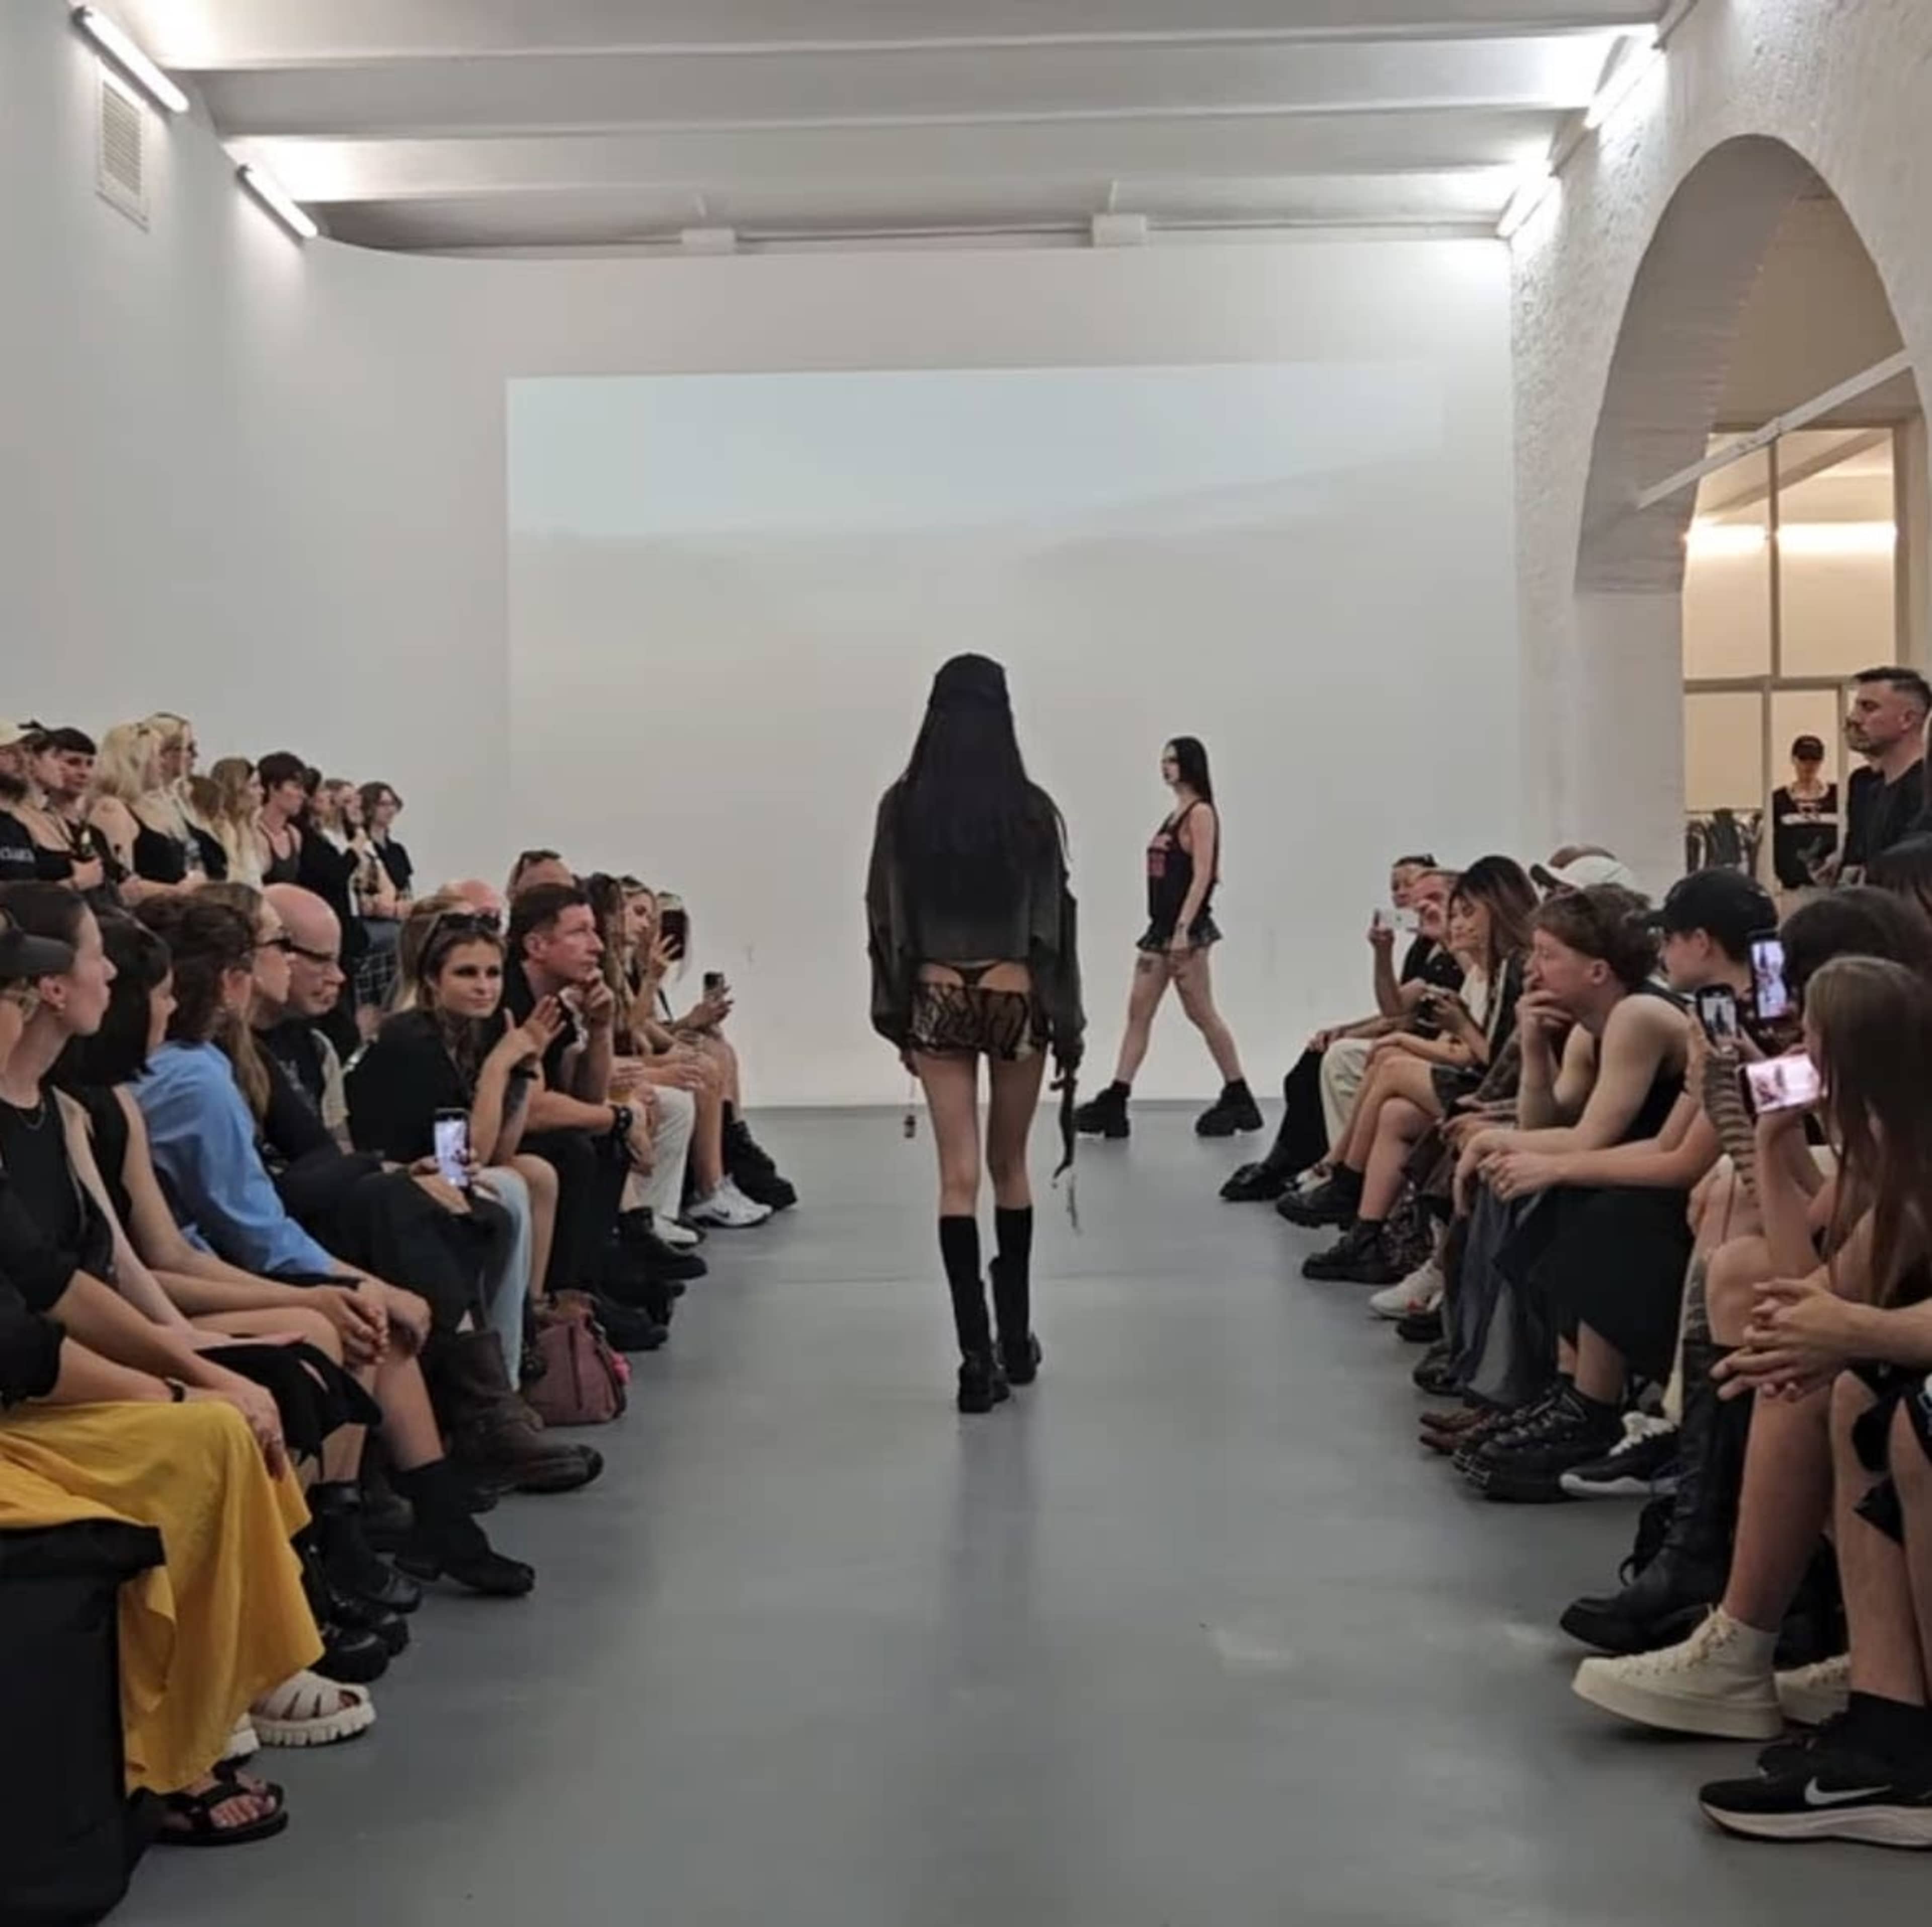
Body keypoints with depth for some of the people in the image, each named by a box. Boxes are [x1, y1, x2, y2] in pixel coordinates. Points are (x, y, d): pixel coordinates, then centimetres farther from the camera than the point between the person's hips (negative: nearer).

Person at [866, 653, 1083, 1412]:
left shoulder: (903, 807, -3)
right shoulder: (1030, 809, -6)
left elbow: (885, 917, 0)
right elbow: (1054, 921, -5)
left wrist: (895, 1015, 8)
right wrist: (1068, 1021, 2)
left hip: (937, 1001, 0)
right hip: (1017, 1000, 0)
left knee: (958, 1174, 1)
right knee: (1010, 1166, 15)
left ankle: (977, 1356, -4)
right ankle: (1015, 1339, 24)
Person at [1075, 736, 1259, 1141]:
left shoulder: (1200, 813, -9)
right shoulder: (1174, 815, 16)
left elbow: (1202, 875, -17)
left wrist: (1183, 929, -23)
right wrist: (1167, 928, 15)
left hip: (1187, 927, -9)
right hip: (1161, 925, 9)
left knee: (1201, 1014, -1)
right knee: (1138, 1012, 3)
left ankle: (1238, 1099, 10)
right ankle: (1115, 1102, 2)